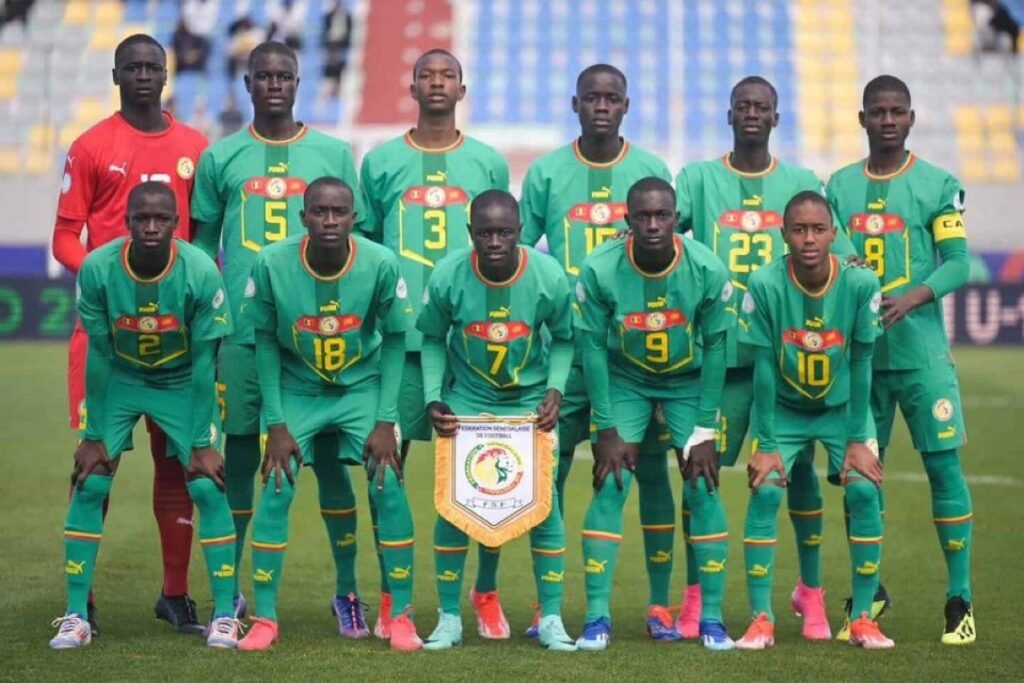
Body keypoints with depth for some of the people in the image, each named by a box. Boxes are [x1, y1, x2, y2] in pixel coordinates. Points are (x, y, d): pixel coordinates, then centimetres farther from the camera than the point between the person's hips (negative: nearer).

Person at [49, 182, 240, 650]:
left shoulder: (200, 273, -25)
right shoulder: (97, 269, -23)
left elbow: (203, 362, -18)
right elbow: (99, 356, -13)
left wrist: (202, 443, -16)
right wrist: (94, 435, -10)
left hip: (181, 384, -1)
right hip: (119, 380, 1)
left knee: (208, 486, -10)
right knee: (89, 486, -8)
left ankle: (225, 615, 0)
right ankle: (75, 616, 0)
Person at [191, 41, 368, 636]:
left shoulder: (333, 155, 7)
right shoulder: (220, 159, 8)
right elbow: (203, 249, 12)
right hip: (243, 332, 0)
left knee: (330, 457, 1)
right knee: (240, 458, 4)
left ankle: (348, 589, 10)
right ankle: (229, 590, 13)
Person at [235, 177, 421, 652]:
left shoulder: (381, 265, -21)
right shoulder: (272, 264, -21)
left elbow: (394, 340, -7)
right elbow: (265, 342, -7)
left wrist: (385, 422, -10)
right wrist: (277, 424, -9)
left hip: (363, 386, 0)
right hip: (297, 390, 0)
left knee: (388, 484, -11)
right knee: (276, 488, -11)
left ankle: (401, 615, 1)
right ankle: (264, 618, -1)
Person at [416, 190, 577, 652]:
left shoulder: (549, 277, -18)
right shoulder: (447, 277, -18)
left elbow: (562, 339, -1)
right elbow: (433, 340, -1)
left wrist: (555, 390, -14)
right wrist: (433, 399, -11)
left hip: (530, 400, 0)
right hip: (467, 400, 0)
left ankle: (551, 618, 5)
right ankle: (449, 617, 9)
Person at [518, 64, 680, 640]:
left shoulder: (651, 172, 6)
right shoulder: (547, 173, 5)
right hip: (565, 343, 0)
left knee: (651, 468, 1)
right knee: (550, 468, 0)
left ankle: (661, 604, 8)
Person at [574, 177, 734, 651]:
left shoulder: (707, 270, -22)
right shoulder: (600, 270, -24)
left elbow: (714, 348, -12)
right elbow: (593, 347, -14)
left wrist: (705, 431, -12)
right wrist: (607, 430, -13)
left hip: (688, 382, 0)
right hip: (624, 380, 0)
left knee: (703, 488, -7)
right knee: (610, 486, -11)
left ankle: (711, 618, 1)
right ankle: (597, 617, -5)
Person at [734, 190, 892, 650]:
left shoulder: (860, 284, -21)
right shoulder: (764, 285, -23)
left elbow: (860, 365, -13)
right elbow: (764, 368, -16)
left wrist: (857, 440, -12)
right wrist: (767, 445, -15)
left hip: (842, 406, 1)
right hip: (783, 408, 0)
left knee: (864, 489, -15)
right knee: (764, 490, -17)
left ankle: (863, 619, -4)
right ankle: (761, 619, -9)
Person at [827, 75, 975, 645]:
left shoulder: (938, 185, 1)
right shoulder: (840, 187, 11)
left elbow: (957, 262, -5)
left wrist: (913, 297, -21)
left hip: (921, 351, -3)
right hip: (859, 351, 3)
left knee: (944, 464, -6)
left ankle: (961, 598, -1)